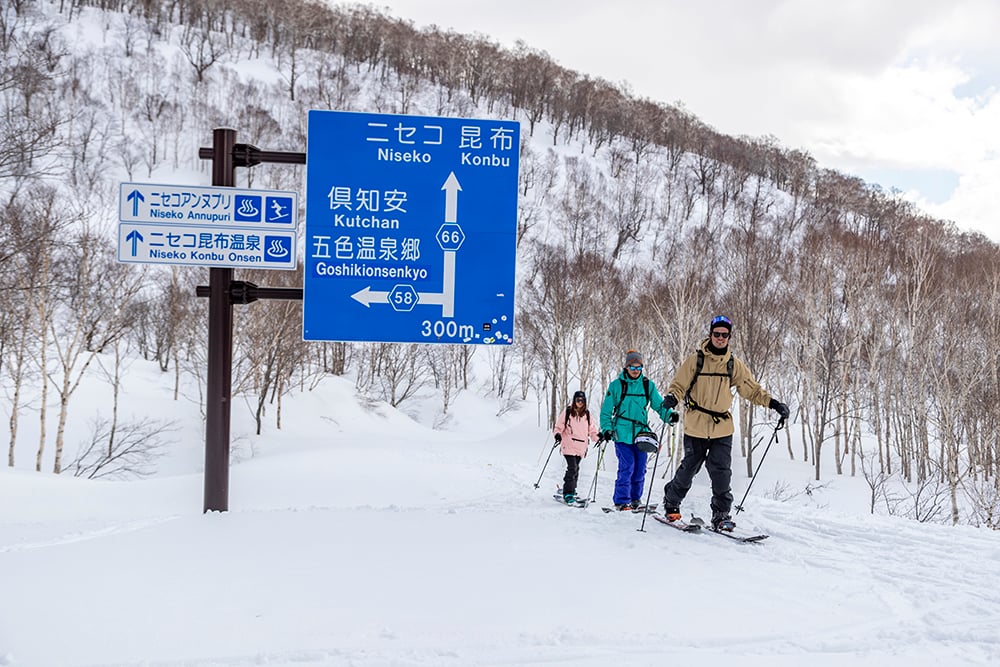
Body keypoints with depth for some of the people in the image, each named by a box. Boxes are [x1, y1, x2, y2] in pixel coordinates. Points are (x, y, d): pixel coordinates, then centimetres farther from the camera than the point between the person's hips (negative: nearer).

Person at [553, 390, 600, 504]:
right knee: (572, 468, -15)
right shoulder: (567, 412, 1)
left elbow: (592, 430, 14)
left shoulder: (587, 414, 10)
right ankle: (568, 494, -13)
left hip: (581, 447, 4)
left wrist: (597, 438, -3)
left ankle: (571, 490, 27)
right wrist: (558, 434, -16)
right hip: (569, 446, -4)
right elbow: (559, 426, 4)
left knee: (576, 469, 12)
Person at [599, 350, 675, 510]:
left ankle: (635, 498, 20)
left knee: (640, 468, 5)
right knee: (627, 466, -11)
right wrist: (606, 429, -8)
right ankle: (621, 501, -2)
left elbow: (659, 405, 8)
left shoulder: (648, 385, 8)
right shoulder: (616, 385, 1)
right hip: (622, 433, -3)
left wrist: (669, 415, -11)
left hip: (641, 432, 3)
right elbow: (606, 410, 4)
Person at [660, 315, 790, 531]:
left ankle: (721, 514, 6)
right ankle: (671, 503, 29)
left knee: (722, 472, -6)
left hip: (723, 428, 2)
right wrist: (671, 397, -24)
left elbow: (752, 390, 9)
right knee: (689, 468, 7)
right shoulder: (695, 360, -3)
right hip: (696, 426, -2)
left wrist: (774, 403, -5)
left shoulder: (734, 365, 5)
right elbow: (679, 385, -2)